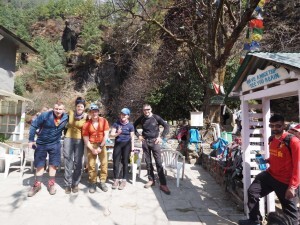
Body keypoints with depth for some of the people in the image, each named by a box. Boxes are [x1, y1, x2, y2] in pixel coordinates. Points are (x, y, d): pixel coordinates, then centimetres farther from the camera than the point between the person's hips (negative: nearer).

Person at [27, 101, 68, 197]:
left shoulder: (66, 118, -10)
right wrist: (31, 140, -10)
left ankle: (51, 184, 24)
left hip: (55, 144, 2)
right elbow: (34, 126, -11)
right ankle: (37, 185, 25)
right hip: (41, 143, -2)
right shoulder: (45, 115, -19)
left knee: (53, 165, 9)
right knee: (39, 165, 9)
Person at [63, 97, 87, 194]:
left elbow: (80, 125, -1)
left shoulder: (85, 116, 8)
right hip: (68, 139, 0)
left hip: (79, 140, 0)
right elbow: (71, 122, -2)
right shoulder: (71, 112, 9)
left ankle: (75, 184, 13)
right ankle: (68, 184, 9)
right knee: (68, 162, 0)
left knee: (78, 162, 1)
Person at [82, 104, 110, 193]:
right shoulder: (86, 124, -7)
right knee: (91, 164, 0)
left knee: (104, 163, -2)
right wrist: (92, 149, -13)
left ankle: (102, 182, 11)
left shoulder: (104, 121, -8)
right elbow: (86, 140, -5)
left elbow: (106, 135, -7)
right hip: (91, 145, 0)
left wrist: (100, 147, -10)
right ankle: (92, 183, 12)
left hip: (102, 144, 0)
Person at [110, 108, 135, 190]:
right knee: (116, 162, 2)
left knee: (125, 162, 4)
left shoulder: (130, 125, -2)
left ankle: (124, 180, 16)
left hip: (127, 144, -1)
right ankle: (116, 180, 16)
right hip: (118, 144, 1)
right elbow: (112, 134, 0)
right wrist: (117, 133, -22)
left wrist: (132, 149, -2)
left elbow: (132, 138, 0)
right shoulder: (116, 123, 0)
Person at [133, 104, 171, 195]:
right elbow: (134, 125, 17)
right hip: (145, 142, 3)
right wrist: (138, 135, 7)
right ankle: (151, 180, 24)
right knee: (148, 162, 9)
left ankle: (163, 184, 0)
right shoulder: (141, 118, 1)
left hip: (154, 141, -3)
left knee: (159, 162, -4)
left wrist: (162, 137, -10)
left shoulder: (156, 117, -7)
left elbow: (166, 126, -4)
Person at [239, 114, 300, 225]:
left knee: (290, 212, 9)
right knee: (252, 191, 5)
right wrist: (267, 160, 1)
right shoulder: (272, 140, 7)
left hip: (286, 181, -7)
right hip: (270, 174, 7)